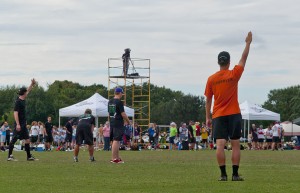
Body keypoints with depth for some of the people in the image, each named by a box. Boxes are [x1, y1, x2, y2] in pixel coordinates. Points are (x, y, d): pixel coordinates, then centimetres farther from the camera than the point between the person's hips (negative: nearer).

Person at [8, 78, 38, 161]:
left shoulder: (22, 100, 11)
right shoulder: (18, 102, -15)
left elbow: (28, 91, 31)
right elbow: (15, 113, -21)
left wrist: (32, 84, 28)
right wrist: (17, 124, -26)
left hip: (23, 124, 10)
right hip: (19, 125, -10)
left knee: (27, 140, 10)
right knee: (14, 139, -7)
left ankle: (29, 156, 14)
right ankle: (10, 156, -6)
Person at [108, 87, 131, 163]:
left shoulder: (110, 102, 12)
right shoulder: (119, 102, -13)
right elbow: (123, 114, -14)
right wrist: (128, 121, 0)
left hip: (112, 123, 8)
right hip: (118, 124, -8)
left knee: (116, 141, 13)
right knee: (116, 140, -7)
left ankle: (117, 158, 18)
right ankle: (114, 158, -8)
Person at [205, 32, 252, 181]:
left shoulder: (211, 79, 1)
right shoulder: (234, 75, -4)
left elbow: (208, 100, 5)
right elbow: (244, 58, 7)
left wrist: (208, 117, 11)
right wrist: (248, 43, 18)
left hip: (218, 116, 1)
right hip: (234, 115, -1)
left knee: (220, 145, -5)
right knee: (235, 145, 4)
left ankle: (223, 174, -10)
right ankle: (235, 174, 1)